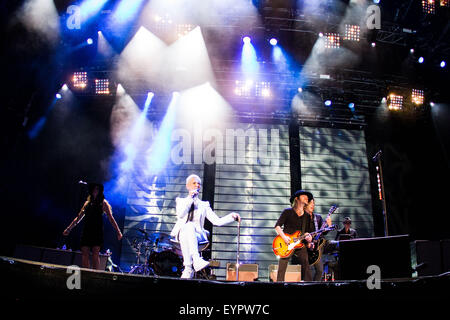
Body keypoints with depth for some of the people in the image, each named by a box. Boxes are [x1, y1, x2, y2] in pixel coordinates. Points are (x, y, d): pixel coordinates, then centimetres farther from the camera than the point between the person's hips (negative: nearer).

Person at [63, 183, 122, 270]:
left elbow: (110, 218, 0)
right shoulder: (87, 203, 19)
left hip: (97, 231, -4)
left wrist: (118, 231, -7)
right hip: (87, 231, 5)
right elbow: (79, 217, 23)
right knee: (84, 254, -2)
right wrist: (69, 228, 20)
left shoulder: (103, 203, 6)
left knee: (95, 253, -12)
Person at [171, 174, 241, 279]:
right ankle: (196, 259, -56)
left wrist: (232, 217, -5)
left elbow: (217, 221, 11)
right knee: (189, 226, -37)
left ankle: (188, 268, -50)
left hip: (198, 234, 1)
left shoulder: (204, 205, 23)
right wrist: (190, 198, -5)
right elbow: (180, 214, -2)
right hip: (181, 233, 0)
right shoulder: (181, 201, 21)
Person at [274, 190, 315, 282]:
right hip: (287, 244, -4)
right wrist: (284, 237, -16)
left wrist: (308, 237, -5)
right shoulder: (287, 212, 1)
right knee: (281, 269, -7)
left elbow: (308, 231, 17)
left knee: (306, 267, -5)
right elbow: (277, 226, -3)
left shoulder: (307, 216, 15)